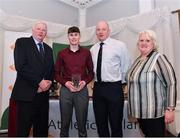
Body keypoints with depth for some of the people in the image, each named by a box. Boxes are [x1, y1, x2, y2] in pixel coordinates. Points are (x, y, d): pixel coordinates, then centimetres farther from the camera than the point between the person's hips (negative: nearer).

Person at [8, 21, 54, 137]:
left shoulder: (48, 49, 18)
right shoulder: (22, 42, 1)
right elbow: (20, 66, -12)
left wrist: (49, 82, -2)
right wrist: (39, 82, -15)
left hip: (43, 94, 6)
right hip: (26, 94, -5)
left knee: (42, 130, 10)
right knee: (22, 130, 1)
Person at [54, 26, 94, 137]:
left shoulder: (86, 52, 4)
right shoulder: (62, 53, 4)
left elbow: (91, 72, 8)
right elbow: (56, 73, 6)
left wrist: (84, 82, -9)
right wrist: (66, 83, -10)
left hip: (82, 90, 0)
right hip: (66, 90, 0)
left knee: (82, 122, 9)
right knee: (65, 123, 10)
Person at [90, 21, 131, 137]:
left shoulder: (120, 45, -4)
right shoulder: (93, 49, 9)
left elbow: (126, 66, 1)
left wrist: (120, 82, 2)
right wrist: (96, 79, 8)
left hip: (114, 88, -4)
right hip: (98, 87, 5)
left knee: (116, 122, 7)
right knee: (100, 122, 16)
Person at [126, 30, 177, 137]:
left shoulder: (158, 58, -13)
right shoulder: (138, 60, 9)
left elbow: (172, 83, -16)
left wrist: (170, 109, -18)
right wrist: (134, 109, 17)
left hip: (154, 112, -6)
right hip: (141, 111, 7)